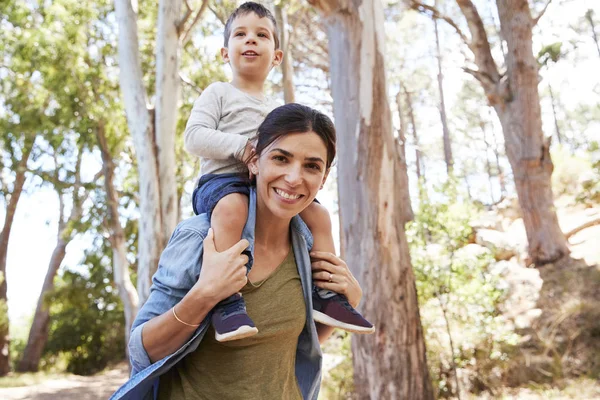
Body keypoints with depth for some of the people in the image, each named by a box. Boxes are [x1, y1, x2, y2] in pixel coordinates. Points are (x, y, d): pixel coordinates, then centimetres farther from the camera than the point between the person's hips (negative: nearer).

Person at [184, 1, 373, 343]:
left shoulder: (278, 111, 24)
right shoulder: (219, 93, 7)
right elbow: (194, 136, -7)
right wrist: (241, 146, -18)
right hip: (223, 179, -6)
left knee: (318, 214, -5)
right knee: (232, 207, -40)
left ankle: (326, 295, -4)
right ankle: (227, 299, -44)